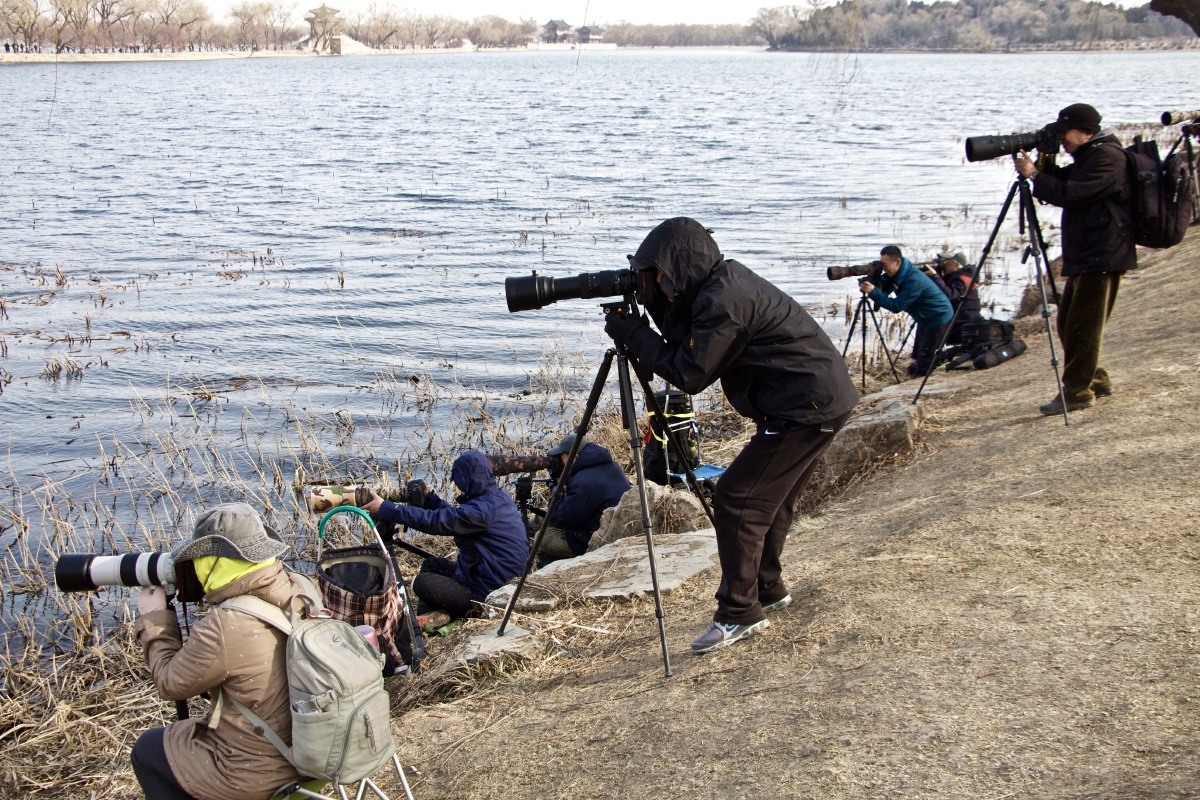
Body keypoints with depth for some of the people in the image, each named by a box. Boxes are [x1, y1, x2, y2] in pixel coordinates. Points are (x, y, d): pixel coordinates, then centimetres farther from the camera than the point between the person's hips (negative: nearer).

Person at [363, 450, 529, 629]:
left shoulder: (482, 510, -25)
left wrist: (385, 508, -18)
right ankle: (432, 614, 3)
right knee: (431, 564, 18)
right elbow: (455, 517, 14)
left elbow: (434, 521, -23)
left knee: (422, 583, -8)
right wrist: (429, 498, 8)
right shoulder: (499, 497, 4)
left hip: (488, 594, -10)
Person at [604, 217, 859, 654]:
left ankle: (740, 613, -4)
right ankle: (768, 590, 34)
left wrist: (633, 334, -9)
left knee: (736, 500, -9)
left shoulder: (722, 300, -20)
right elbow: (686, 346, 13)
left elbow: (690, 374, -17)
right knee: (768, 499, 21)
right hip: (825, 397, 11)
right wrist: (657, 304, 2)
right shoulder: (724, 280, 10)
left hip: (808, 407, -11)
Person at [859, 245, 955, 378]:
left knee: (924, 361, -9)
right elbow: (883, 290, -2)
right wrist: (870, 285, -23)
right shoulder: (895, 274, -5)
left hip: (938, 318, -10)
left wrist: (874, 292, -40)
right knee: (918, 356, 18)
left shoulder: (913, 279, -33)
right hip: (925, 318, 10)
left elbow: (897, 306, -33)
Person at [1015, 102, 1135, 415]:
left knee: (1083, 327, -7)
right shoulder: (1089, 156, 18)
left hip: (1102, 256, -11)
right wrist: (1045, 166, 4)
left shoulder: (1106, 158, -15)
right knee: (1069, 323, 14)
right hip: (1086, 255, 11)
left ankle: (1078, 391, -2)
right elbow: (1064, 185, 20)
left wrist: (1034, 175, -13)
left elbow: (1069, 194, -23)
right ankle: (1096, 381, 24)